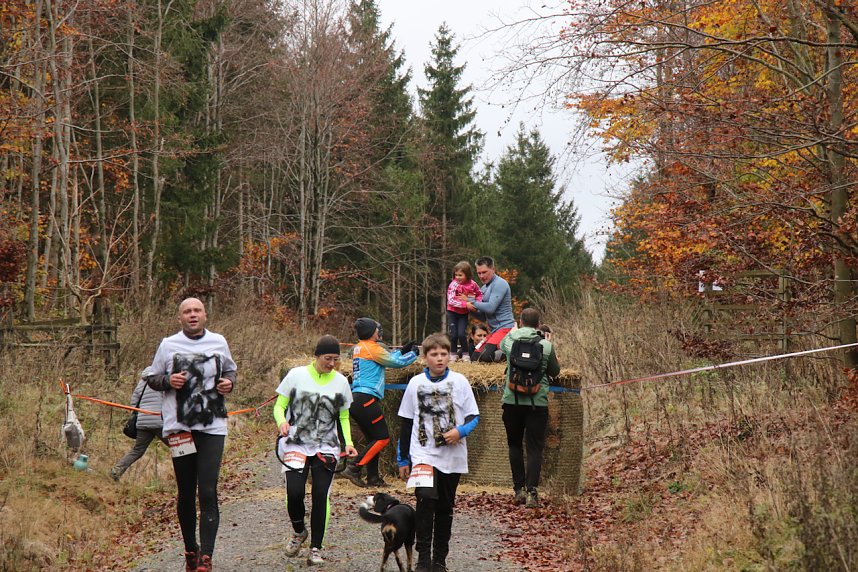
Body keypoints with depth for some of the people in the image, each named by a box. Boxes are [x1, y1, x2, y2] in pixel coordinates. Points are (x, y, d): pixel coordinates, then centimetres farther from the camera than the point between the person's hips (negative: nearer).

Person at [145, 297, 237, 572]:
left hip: (213, 426, 0)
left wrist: (230, 382, 1)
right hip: (179, 426, 0)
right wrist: (168, 380, -9)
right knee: (186, 493, 8)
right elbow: (151, 378, 12)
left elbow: (231, 370, 23)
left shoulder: (219, 342, 8)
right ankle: (190, 549, 25)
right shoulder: (168, 345, 5)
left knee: (208, 491, -10)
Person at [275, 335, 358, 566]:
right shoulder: (297, 375, 0)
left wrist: (348, 443, -1)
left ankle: (316, 548, 5)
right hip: (296, 444, -1)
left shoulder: (341, 381, 7)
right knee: (294, 491, -16)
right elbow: (279, 406, 4)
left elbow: (343, 417, 15)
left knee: (321, 496, -7)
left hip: (326, 447, 2)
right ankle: (298, 531, 15)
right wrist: (282, 422, -19)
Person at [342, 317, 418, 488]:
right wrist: (413, 354, 13)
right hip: (366, 399, -10)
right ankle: (354, 469, -13)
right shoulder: (372, 348, -9)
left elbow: (387, 358, 26)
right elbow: (396, 362, -4)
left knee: (373, 439, 14)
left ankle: (373, 478, 10)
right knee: (382, 438, -6)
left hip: (356, 399, 10)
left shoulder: (359, 348, 18)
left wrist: (403, 350, 27)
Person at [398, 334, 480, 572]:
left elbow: (474, 417, 5)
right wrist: (403, 459, 11)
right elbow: (406, 423, 10)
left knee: (445, 508, 9)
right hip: (423, 455, -1)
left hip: (452, 457, 1)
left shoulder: (459, 381, 1)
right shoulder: (416, 383, 4)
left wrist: (460, 431, -17)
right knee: (426, 499, -21)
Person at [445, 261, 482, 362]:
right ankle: (453, 354, 15)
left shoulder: (472, 284, -8)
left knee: (462, 334, -10)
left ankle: (465, 354, 7)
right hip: (452, 313, -1)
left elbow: (480, 294, 10)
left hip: (464, 313, 1)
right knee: (454, 334, -4)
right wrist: (466, 304, -32)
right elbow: (451, 301, -25)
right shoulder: (454, 284, -16)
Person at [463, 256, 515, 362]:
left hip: (505, 328, -10)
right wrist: (473, 309, -3)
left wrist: (472, 302, -7)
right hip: (494, 330, 10)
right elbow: (483, 316, 18)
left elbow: (490, 308, -20)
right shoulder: (484, 288, 18)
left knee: (485, 356, -27)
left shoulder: (499, 284, -10)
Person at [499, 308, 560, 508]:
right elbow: (555, 371, 9)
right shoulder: (546, 345, -4)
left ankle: (519, 489, 15)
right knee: (534, 447, 1)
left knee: (514, 445, 17)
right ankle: (531, 491, -10)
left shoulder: (509, 341, 0)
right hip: (537, 402, -1)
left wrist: (514, 331, 45)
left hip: (512, 401, 1)